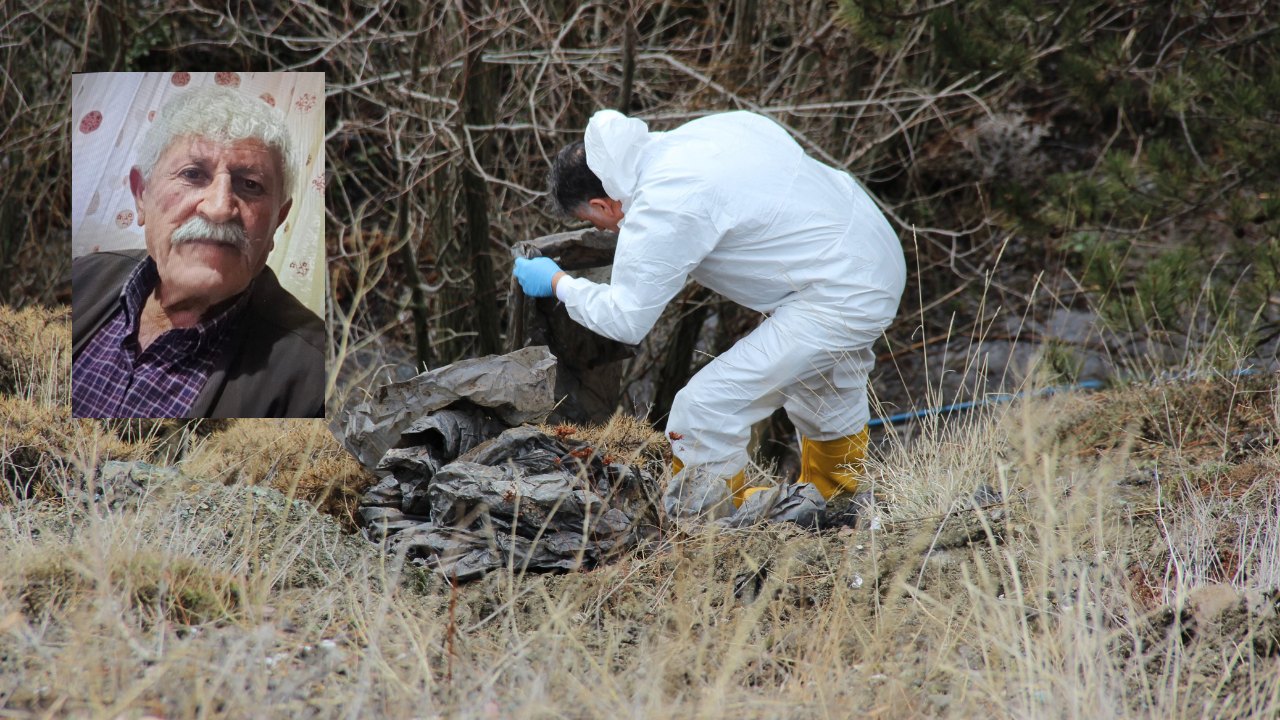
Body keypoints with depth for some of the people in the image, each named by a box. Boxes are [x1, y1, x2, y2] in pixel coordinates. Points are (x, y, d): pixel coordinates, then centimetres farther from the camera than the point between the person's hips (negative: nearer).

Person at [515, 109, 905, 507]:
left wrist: (556, 283, 4)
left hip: (839, 302, -10)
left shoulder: (660, 213, -20)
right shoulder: (702, 131, 3)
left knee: (704, 408, -7)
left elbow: (624, 319, -12)